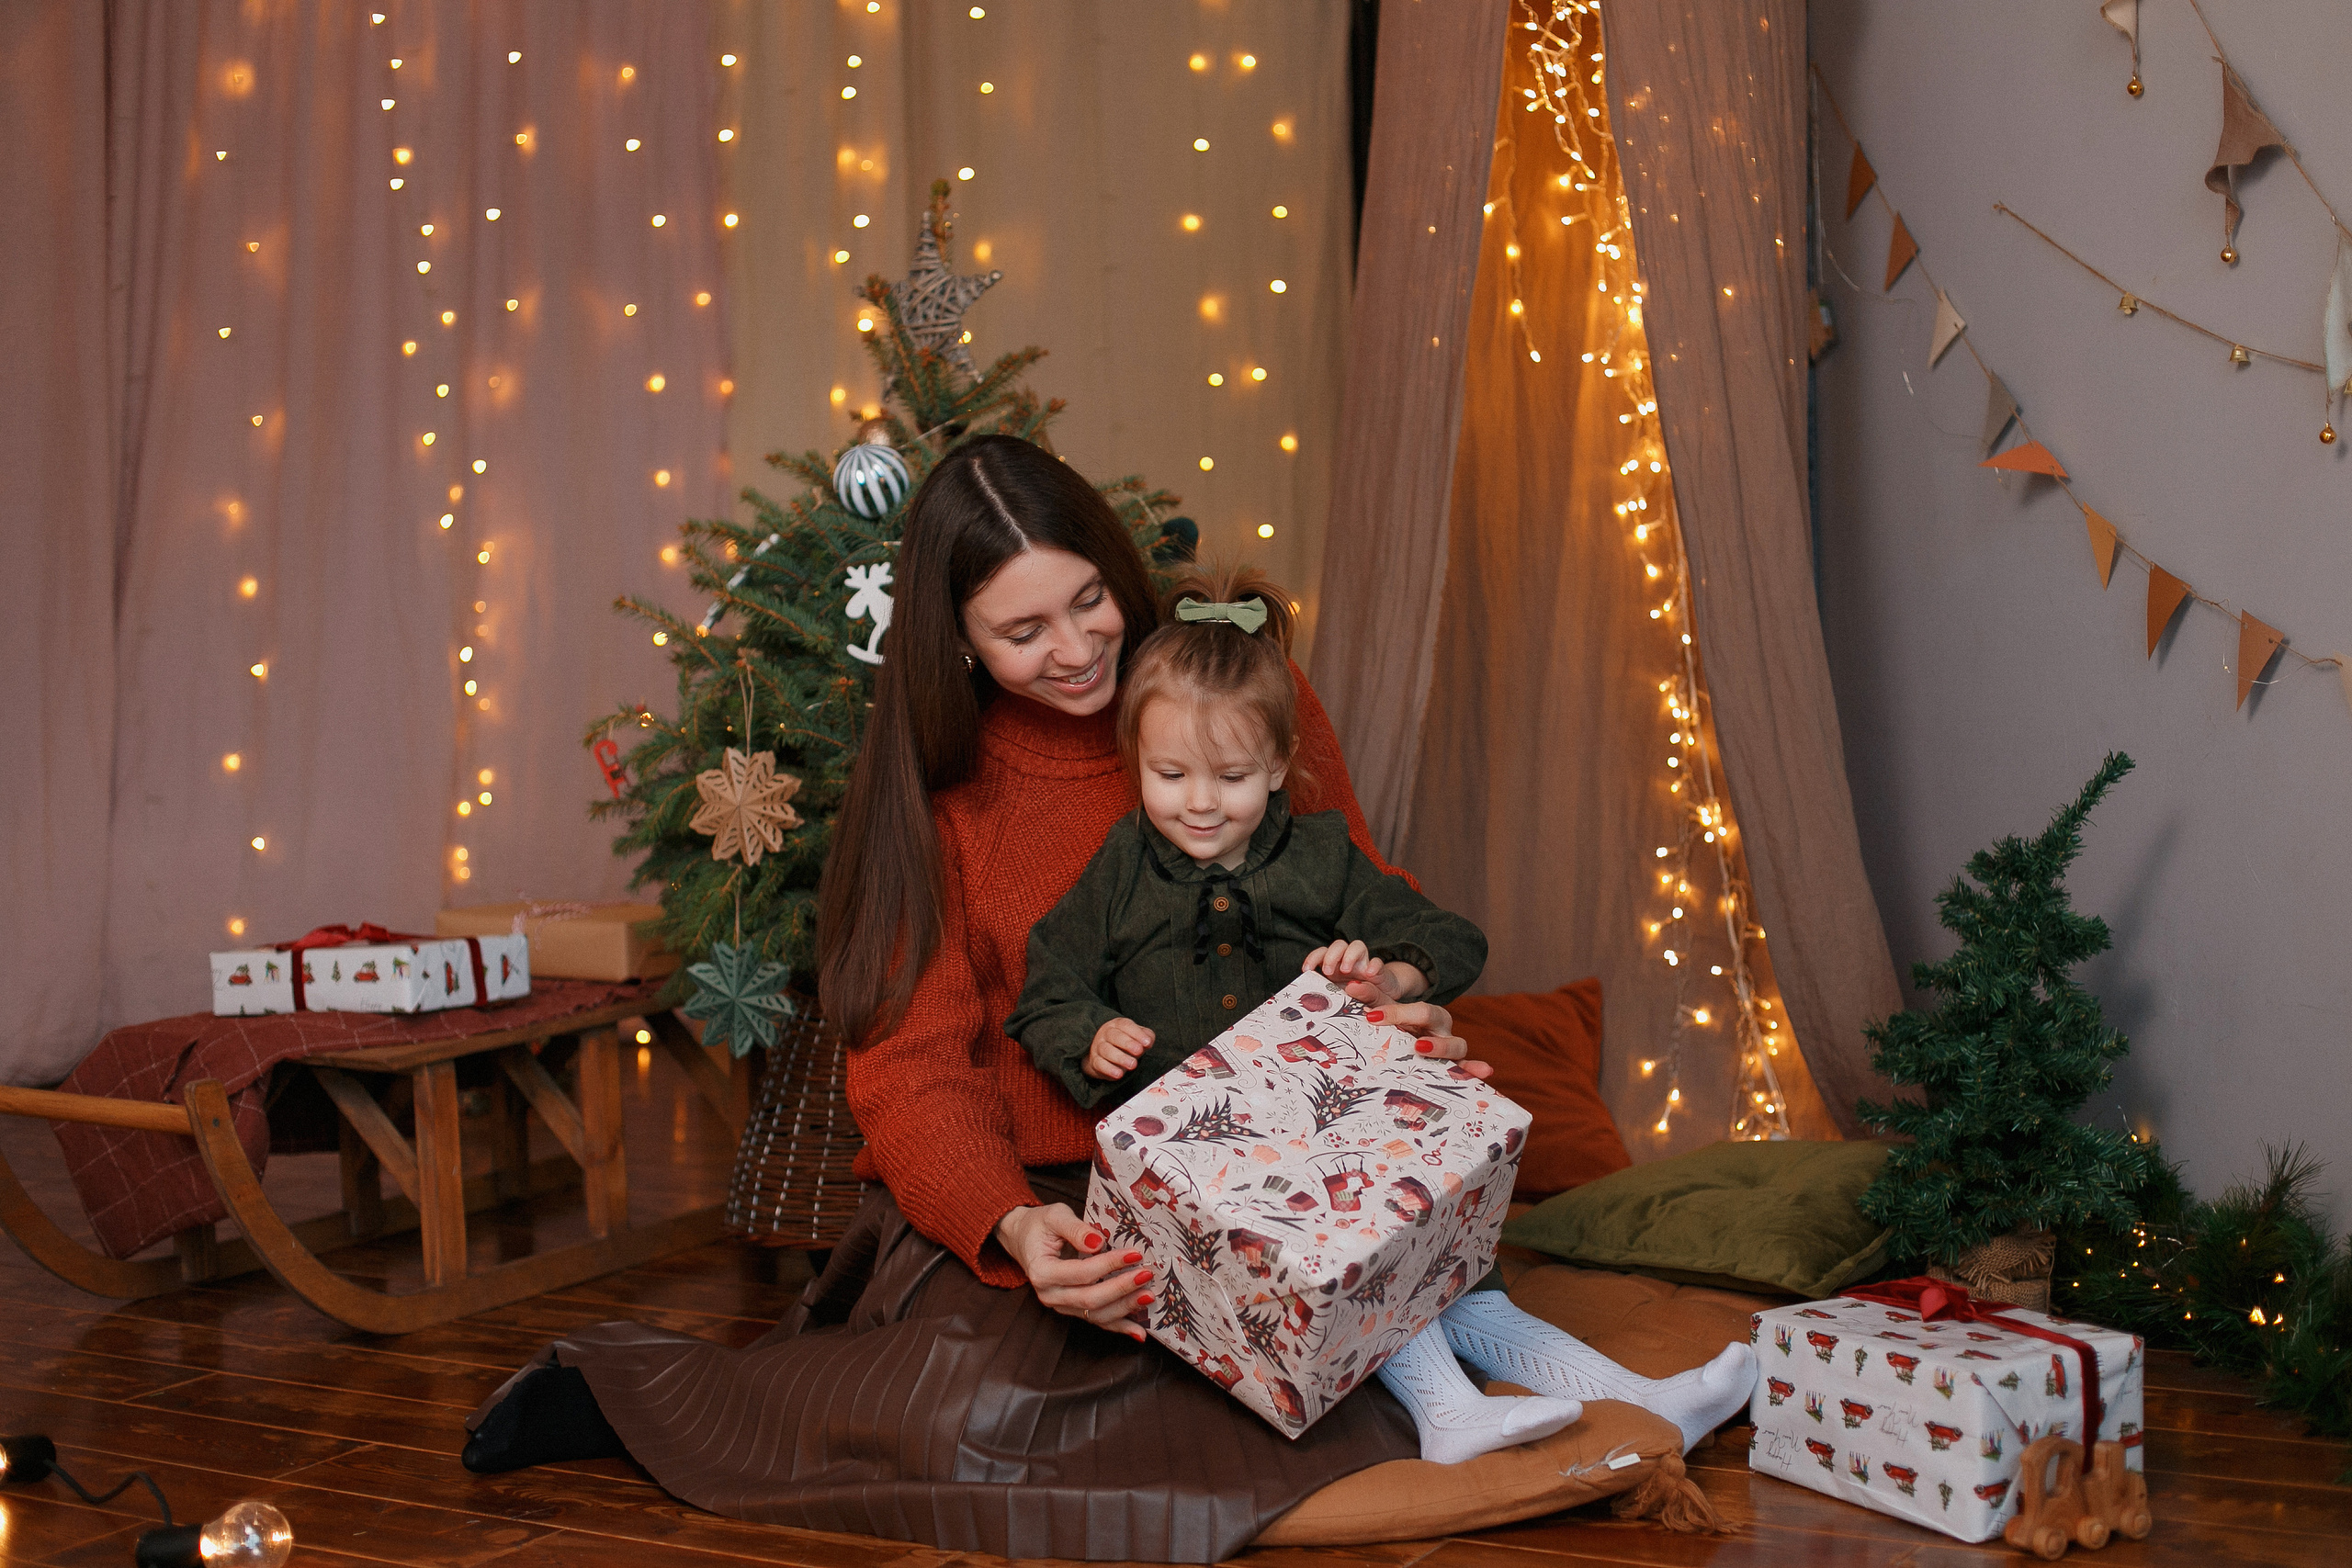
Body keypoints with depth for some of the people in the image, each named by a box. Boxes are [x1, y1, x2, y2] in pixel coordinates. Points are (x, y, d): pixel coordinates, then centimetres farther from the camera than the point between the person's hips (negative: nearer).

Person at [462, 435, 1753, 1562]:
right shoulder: (932, 796, -1)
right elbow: (913, 1065, -7)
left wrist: (1407, 1013, -13)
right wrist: (1010, 1227, -28)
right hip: (1012, 1194, -1)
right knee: (975, 1411, -30)